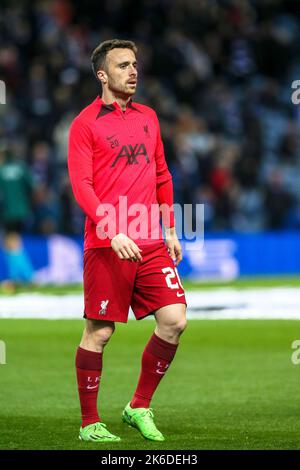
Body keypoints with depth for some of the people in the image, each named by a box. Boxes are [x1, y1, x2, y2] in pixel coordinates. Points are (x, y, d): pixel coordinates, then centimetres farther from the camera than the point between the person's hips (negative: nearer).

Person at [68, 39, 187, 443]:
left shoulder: (148, 117, 16)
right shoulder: (85, 124, -3)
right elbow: (81, 185, -10)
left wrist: (170, 231, 18)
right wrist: (113, 232, -21)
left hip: (151, 244, 6)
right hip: (106, 245, -5)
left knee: (174, 319, -5)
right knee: (99, 333, -1)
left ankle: (140, 408, 10)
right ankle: (89, 424, 10)